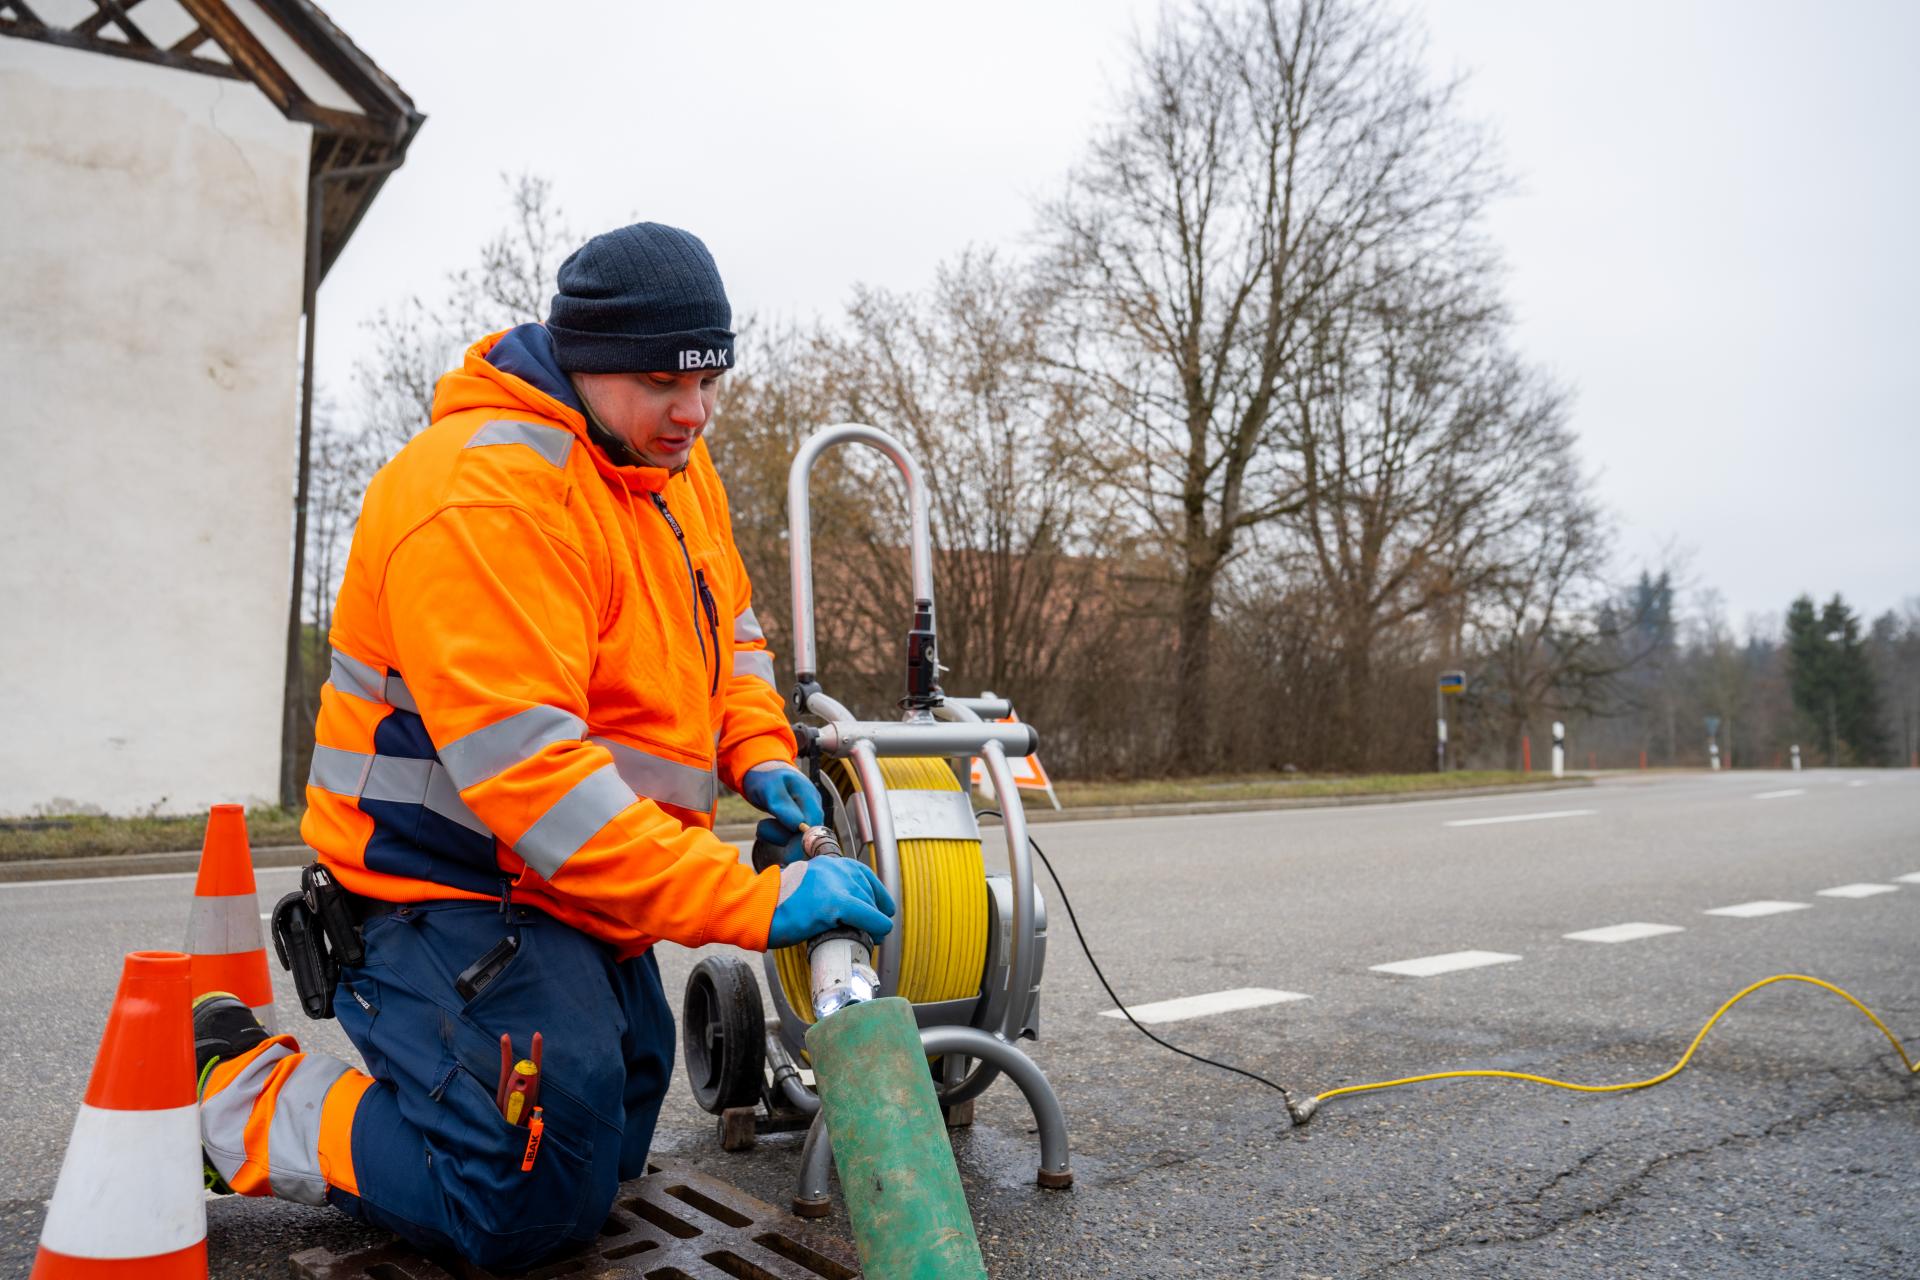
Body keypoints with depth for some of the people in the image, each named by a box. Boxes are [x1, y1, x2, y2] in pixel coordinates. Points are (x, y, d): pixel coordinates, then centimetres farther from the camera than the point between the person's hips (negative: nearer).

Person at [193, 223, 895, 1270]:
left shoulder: (667, 457, 5)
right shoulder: (483, 489, -26)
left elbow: (727, 627, 17)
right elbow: (527, 772, -34)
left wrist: (759, 750, -4)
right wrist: (752, 901, -35)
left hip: (587, 897, 10)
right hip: (457, 891, -9)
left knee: (611, 1157, 20)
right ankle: (230, 1099, 7)